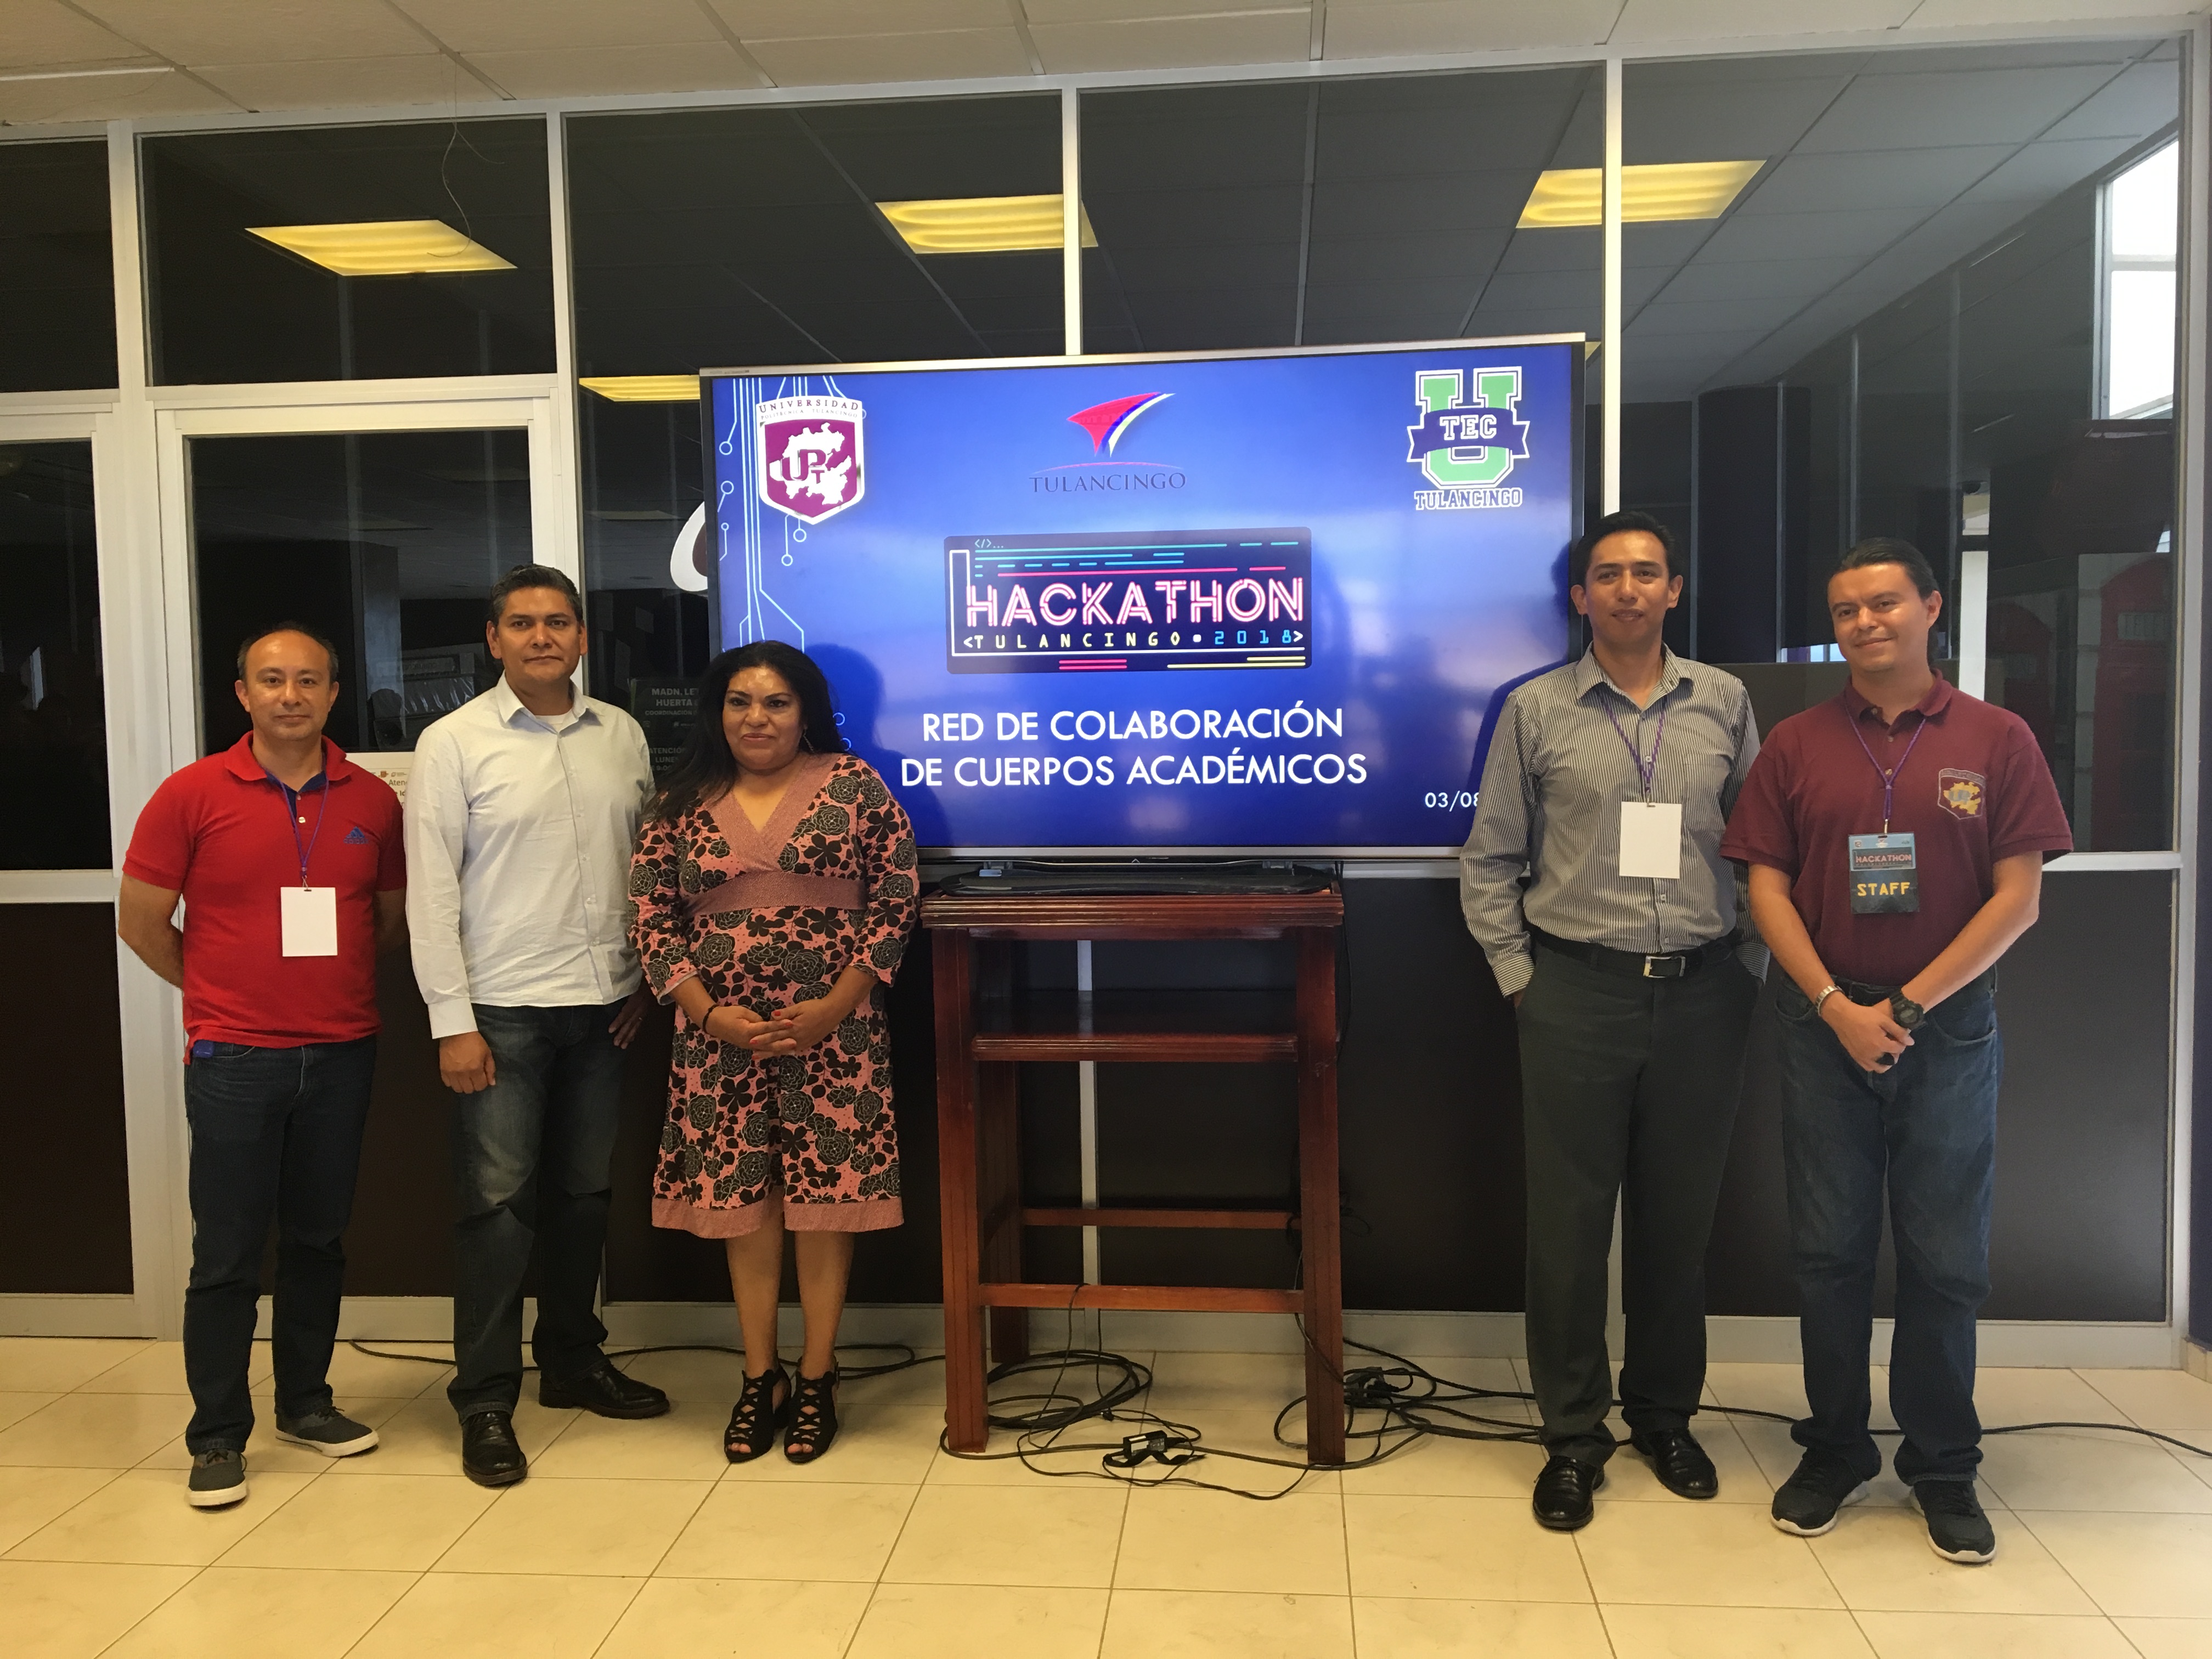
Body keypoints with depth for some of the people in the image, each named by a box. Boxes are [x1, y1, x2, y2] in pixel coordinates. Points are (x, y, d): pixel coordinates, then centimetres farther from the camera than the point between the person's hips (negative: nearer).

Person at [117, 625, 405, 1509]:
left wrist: (333, 979, 7)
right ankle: (217, 1436, 16)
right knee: (227, 1254, 3)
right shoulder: (192, 794, -5)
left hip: (343, 1054, 3)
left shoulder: (373, 799, 2)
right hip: (234, 1060, -3)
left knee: (318, 1238, 15)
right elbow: (141, 920, 0)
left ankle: (305, 1402, 30)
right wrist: (222, 988, 5)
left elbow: (392, 913, 14)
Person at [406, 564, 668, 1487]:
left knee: (583, 1193, 14)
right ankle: (486, 1403, 11)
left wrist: (645, 980, 7)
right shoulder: (454, 743, -4)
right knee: (498, 1202, -1)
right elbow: (432, 891, -7)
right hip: (503, 1010, -4)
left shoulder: (621, 735, 8)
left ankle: (572, 1362, 30)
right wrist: (452, 1021, -11)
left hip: (602, 1005, 4)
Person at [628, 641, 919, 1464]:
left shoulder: (854, 787, -1)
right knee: (741, 1202, 8)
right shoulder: (682, 803, 6)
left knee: (825, 1198, 3)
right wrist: (708, 1012, -8)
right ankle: (761, 1379, 23)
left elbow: (894, 902, -4)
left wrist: (833, 1008, -12)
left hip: (832, 1031, -2)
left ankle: (817, 1379, 19)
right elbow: (653, 918, 5)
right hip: (722, 1036, 2)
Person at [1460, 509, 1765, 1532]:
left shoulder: (1724, 703, 7)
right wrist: (1519, 976, -1)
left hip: (1702, 995, 2)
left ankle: (1666, 1415, 31)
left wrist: (1749, 970, 4)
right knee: (1569, 1220, 4)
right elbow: (1489, 861, 4)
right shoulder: (1535, 710, 2)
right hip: (1578, 994, -1)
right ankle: (1573, 1437, 19)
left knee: (1680, 1216, 12)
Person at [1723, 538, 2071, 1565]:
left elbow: (2018, 898, -4)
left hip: (1947, 1029, -1)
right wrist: (1839, 1008, -11)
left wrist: (1908, 1006, -11)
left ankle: (1943, 1467, 22)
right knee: (1830, 1251, 8)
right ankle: (1834, 1451, 23)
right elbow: (1768, 887, 0)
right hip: (1824, 1026, 1)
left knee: (1946, 1258, 6)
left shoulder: (1997, 740, 1)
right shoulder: (1797, 745, 4)